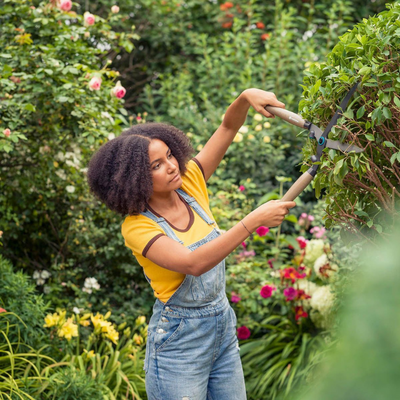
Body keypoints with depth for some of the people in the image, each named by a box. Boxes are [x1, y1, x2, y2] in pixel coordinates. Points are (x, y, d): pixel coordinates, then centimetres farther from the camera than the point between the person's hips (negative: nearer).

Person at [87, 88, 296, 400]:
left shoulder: (190, 183, -3)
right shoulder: (137, 227, -18)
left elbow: (228, 128, -4)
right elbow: (194, 264, -32)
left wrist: (246, 98, -26)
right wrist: (254, 220, -34)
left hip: (223, 327, 6)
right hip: (179, 340, -6)